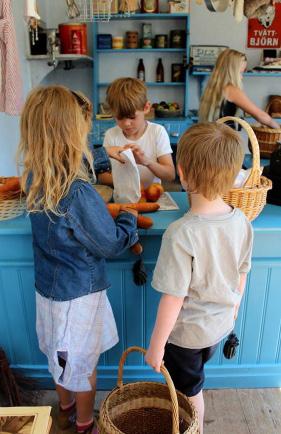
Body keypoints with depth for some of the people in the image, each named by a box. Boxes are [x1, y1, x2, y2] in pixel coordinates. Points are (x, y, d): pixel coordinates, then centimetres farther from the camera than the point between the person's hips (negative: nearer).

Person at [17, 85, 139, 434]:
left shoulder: (36, 177, -9)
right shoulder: (79, 193, -33)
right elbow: (112, 244, -19)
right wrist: (130, 218, -3)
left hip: (48, 286, 7)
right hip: (78, 292, -7)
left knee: (61, 355, 29)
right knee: (84, 363, 18)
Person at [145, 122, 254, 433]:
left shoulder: (181, 233, -33)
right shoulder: (241, 221, -14)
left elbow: (173, 298, -25)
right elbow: (241, 276, 0)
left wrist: (156, 346, -10)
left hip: (187, 333, -6)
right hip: (221, 325, 6)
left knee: (189, 389, 22)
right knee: (192, 380, 31)